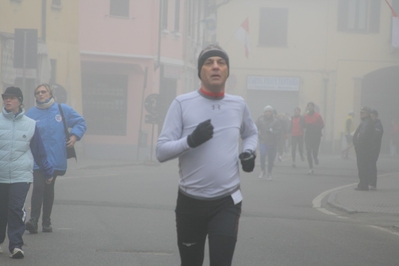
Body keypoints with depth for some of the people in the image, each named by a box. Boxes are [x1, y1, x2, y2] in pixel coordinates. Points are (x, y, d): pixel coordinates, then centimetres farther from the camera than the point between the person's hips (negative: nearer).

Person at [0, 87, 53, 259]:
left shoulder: (30, 125, 5)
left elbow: (39, 152, 13)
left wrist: (48, 172, 17)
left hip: (21, 177, -1)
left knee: (17, 210, -10)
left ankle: (16, 245, -9)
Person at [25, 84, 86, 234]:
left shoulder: (63, 110, 4)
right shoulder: (31, 113, 1)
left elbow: (80, 122, 13)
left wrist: (75, 136, -2)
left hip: (55, 158, 2)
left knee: (49, 190, 10)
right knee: (38, 188, -15)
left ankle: (46, 222, 19)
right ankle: (33, 220, -18)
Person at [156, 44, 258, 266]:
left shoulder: (238, 104, 4)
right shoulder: (182, 104, -5)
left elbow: (251, 133, 26)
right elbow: (161, 151, -7)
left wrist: (250, 151, 4)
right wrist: (191, 140, -25)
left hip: (227, 202, 0)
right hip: (191, 201, 0)